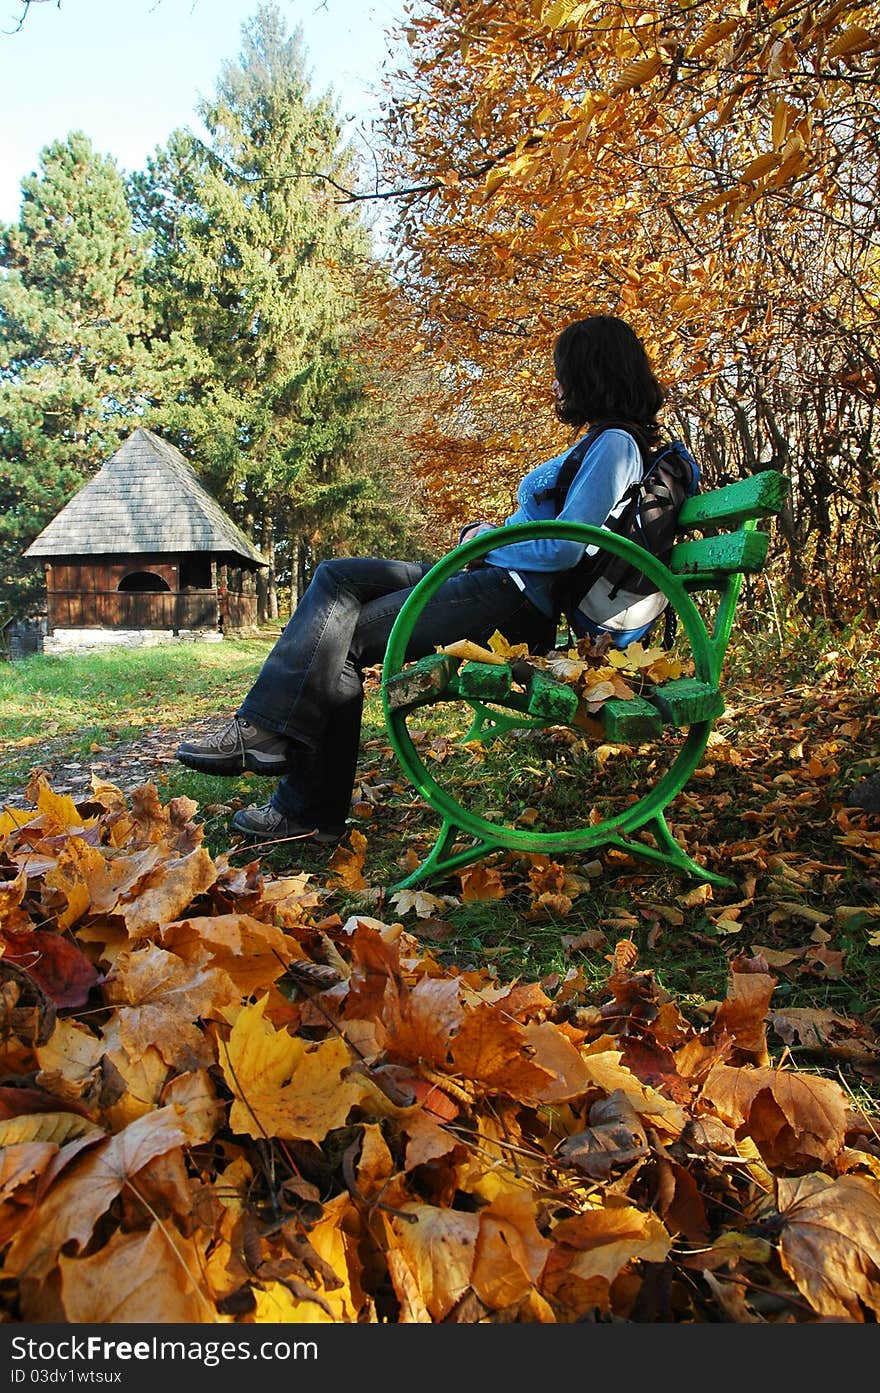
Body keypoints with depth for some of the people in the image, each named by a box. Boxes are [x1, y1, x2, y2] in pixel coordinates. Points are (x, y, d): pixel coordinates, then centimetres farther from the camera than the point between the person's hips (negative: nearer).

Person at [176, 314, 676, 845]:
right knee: (338, 577, 1)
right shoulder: (598, 442, 23)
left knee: (341, 640, -12)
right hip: (503, 580, 11)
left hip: (521, 602, -11)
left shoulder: (613, 444, -9)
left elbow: (564, 547, -20)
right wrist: (487, 532, 8)